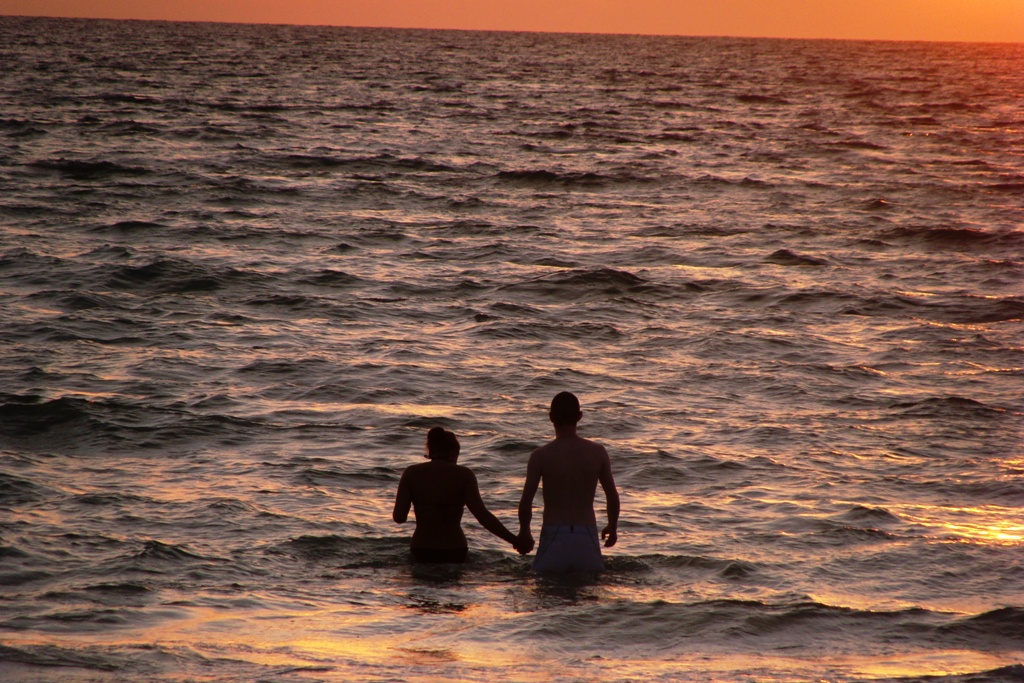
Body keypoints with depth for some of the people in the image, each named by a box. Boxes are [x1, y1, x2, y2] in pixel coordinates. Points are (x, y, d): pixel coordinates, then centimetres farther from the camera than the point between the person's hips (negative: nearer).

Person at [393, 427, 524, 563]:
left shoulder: (411, 473, 2)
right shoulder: (463, 475, -3)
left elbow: (399, 517, -3)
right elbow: (482, 515, -12)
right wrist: (515, 540, -10)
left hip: (421, 552, 2)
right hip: (455, 552, -2)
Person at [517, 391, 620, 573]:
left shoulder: (541, 456, -4)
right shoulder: (598, 453, 2)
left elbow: (526, 501, -4)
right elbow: (613, 496, 7)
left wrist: (524, 532, 13)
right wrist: (612, 527, 25)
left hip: (554, 537, -2)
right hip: (587, 537, 2)